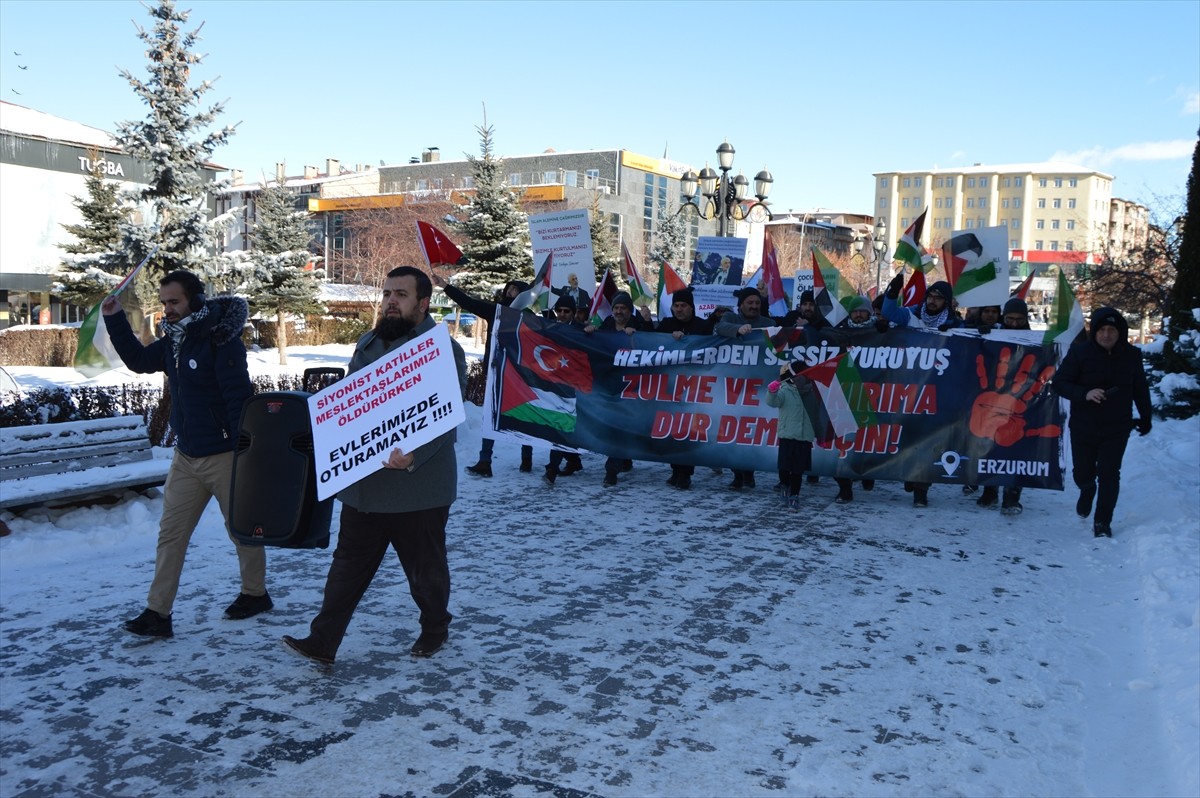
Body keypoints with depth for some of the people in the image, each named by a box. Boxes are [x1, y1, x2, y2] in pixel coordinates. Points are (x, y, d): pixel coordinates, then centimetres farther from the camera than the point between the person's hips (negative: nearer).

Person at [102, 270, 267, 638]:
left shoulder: (221, 340, -18)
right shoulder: (173, 341, 8)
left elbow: (240, 399, -21)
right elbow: (139, 361, 24)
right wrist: (115, 320, 13)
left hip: (224, 456, -8)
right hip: (186, 456, 8)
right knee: (171, 532, 6)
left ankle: (255, 594, 28)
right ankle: (158, 613, 11)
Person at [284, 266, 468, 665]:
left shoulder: (444, 349, -11)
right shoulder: (368, 344, 11)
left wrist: (413, 455, -34)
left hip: (418, 485, -6)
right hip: (363, 480, 6)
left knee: (425, 567, 11)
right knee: (348, 562, 9)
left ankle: (435, 629, 34)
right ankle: (323, 641, 15)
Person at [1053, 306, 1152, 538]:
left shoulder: (1131, 355, -1)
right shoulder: (1080, 352, -9)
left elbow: (1140, 389, 12)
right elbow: (1059, 383, -9)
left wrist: (1145, 418, 17)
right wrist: (1085, 394, -26)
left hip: (1117, 428, 1)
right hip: (1083, 427, 0)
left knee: (1109, 475, -3)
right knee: (1082, 474, 9)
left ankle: (1102, 522, 10)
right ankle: (1088, 491, 45)